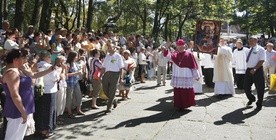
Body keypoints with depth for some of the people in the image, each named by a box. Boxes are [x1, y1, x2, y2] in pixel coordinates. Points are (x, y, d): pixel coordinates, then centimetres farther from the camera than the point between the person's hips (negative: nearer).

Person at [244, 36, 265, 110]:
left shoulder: (260, 49, -6)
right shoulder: (249, 50, 14)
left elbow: (261, 61, -13)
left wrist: (255, 69, -21)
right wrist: (249, 69, 12)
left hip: (257, 70, -6)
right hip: (249, 70, 6)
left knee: (259, 88, 3)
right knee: (246, 87, 8)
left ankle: (259, 104, 18)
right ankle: (251, 99, 35)